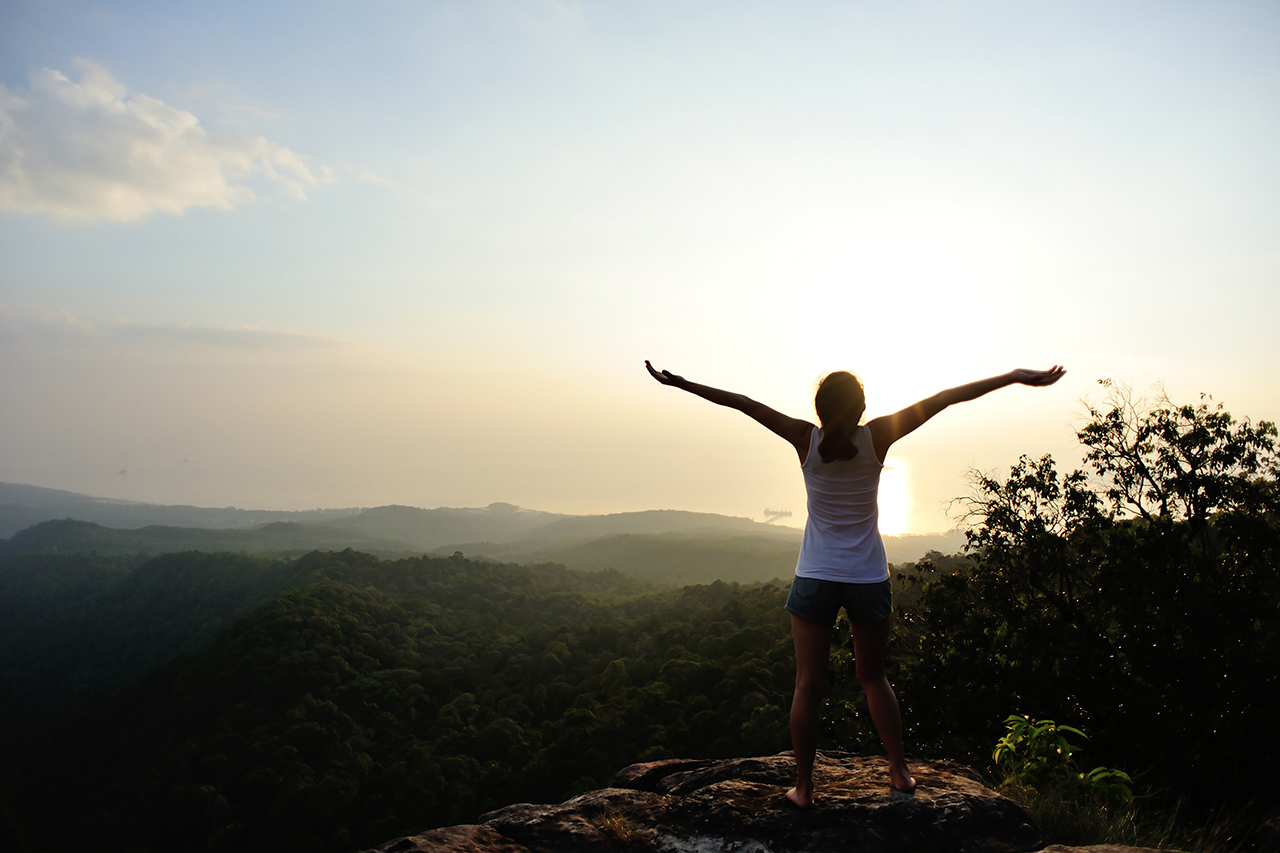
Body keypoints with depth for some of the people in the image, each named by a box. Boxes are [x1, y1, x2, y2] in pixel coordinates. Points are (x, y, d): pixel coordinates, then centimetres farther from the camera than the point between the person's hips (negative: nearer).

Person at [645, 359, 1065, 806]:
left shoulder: (806, 439, -10)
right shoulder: (877, 437, -11)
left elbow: (742, 403, -7)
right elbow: (943, 399, -10)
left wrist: (681, 383, -1)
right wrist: (1014, 377, -7)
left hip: (815, 578, -1)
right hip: (869, 578, 1)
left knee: (808, 683, 6)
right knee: (873, 676, 20)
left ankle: (803, 785, 11)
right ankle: (900, 771, 25)